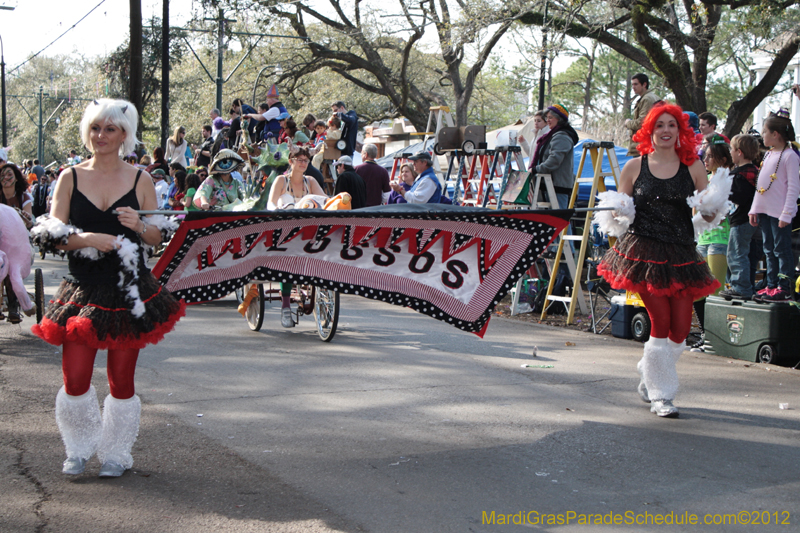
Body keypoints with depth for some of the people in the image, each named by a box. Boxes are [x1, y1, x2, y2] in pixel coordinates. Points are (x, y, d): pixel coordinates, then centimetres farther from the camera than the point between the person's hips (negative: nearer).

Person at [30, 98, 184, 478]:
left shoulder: (140, 181, 5)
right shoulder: (70, 178, 4)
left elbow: (158, 238, 5)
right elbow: (53, 236, -1)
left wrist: (139, 226, -17)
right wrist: (86, 239, -19)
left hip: (129, 291, 0)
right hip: (83, 290, 0)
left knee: (122, 381, 5)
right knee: (75, 381, -4)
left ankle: (116, 454, 23)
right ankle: (79, 448, 20)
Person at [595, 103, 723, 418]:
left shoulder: (693, 167, 7)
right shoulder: (634, 167, 5)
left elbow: (709, 215, 8)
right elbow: (619, 209, 12)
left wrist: (713, 209, -14)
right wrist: (615, 215, -10)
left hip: (681, 253, 2)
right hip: (643, 250, -2)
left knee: (681, 327, 0)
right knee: (661, 321, -9)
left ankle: (650, 378, 29)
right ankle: (660, 395, 8)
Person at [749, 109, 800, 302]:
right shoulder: (768, 154, 15)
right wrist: (754, 209, 16)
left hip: (780, 212, -8)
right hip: (765, 210, 8)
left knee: (782, 250, -4)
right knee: (769, 250, 12)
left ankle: (784, 288, -1)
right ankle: (771, 286, 18)